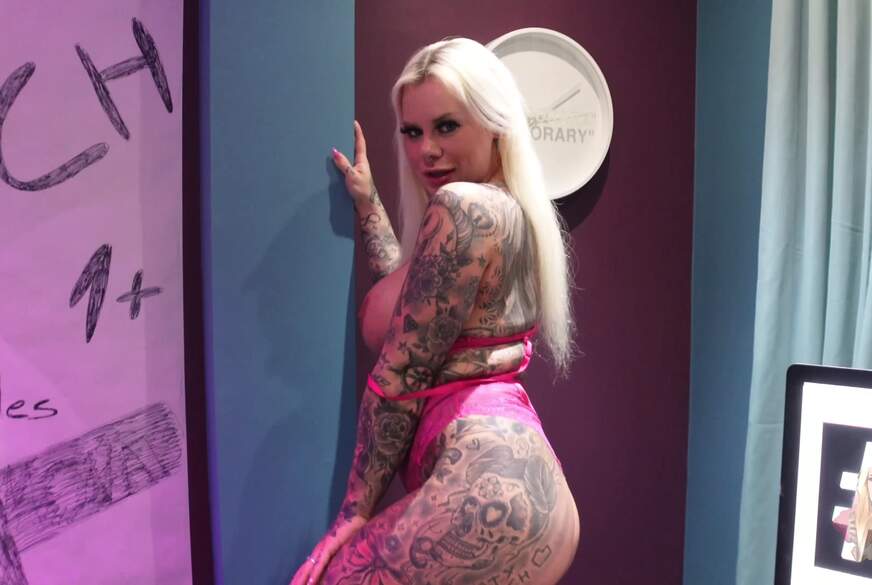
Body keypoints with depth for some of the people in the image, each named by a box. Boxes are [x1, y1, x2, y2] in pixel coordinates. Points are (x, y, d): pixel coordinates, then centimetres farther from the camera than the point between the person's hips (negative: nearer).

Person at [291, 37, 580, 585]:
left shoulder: (461, 208, -14)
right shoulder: (509, 212, 15)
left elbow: (400, 375, -13)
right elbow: (407, 287, 25)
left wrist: (356, 509, -5)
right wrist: (367, 200, 26)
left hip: (484, 484, -10)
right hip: (513, 473, 10)